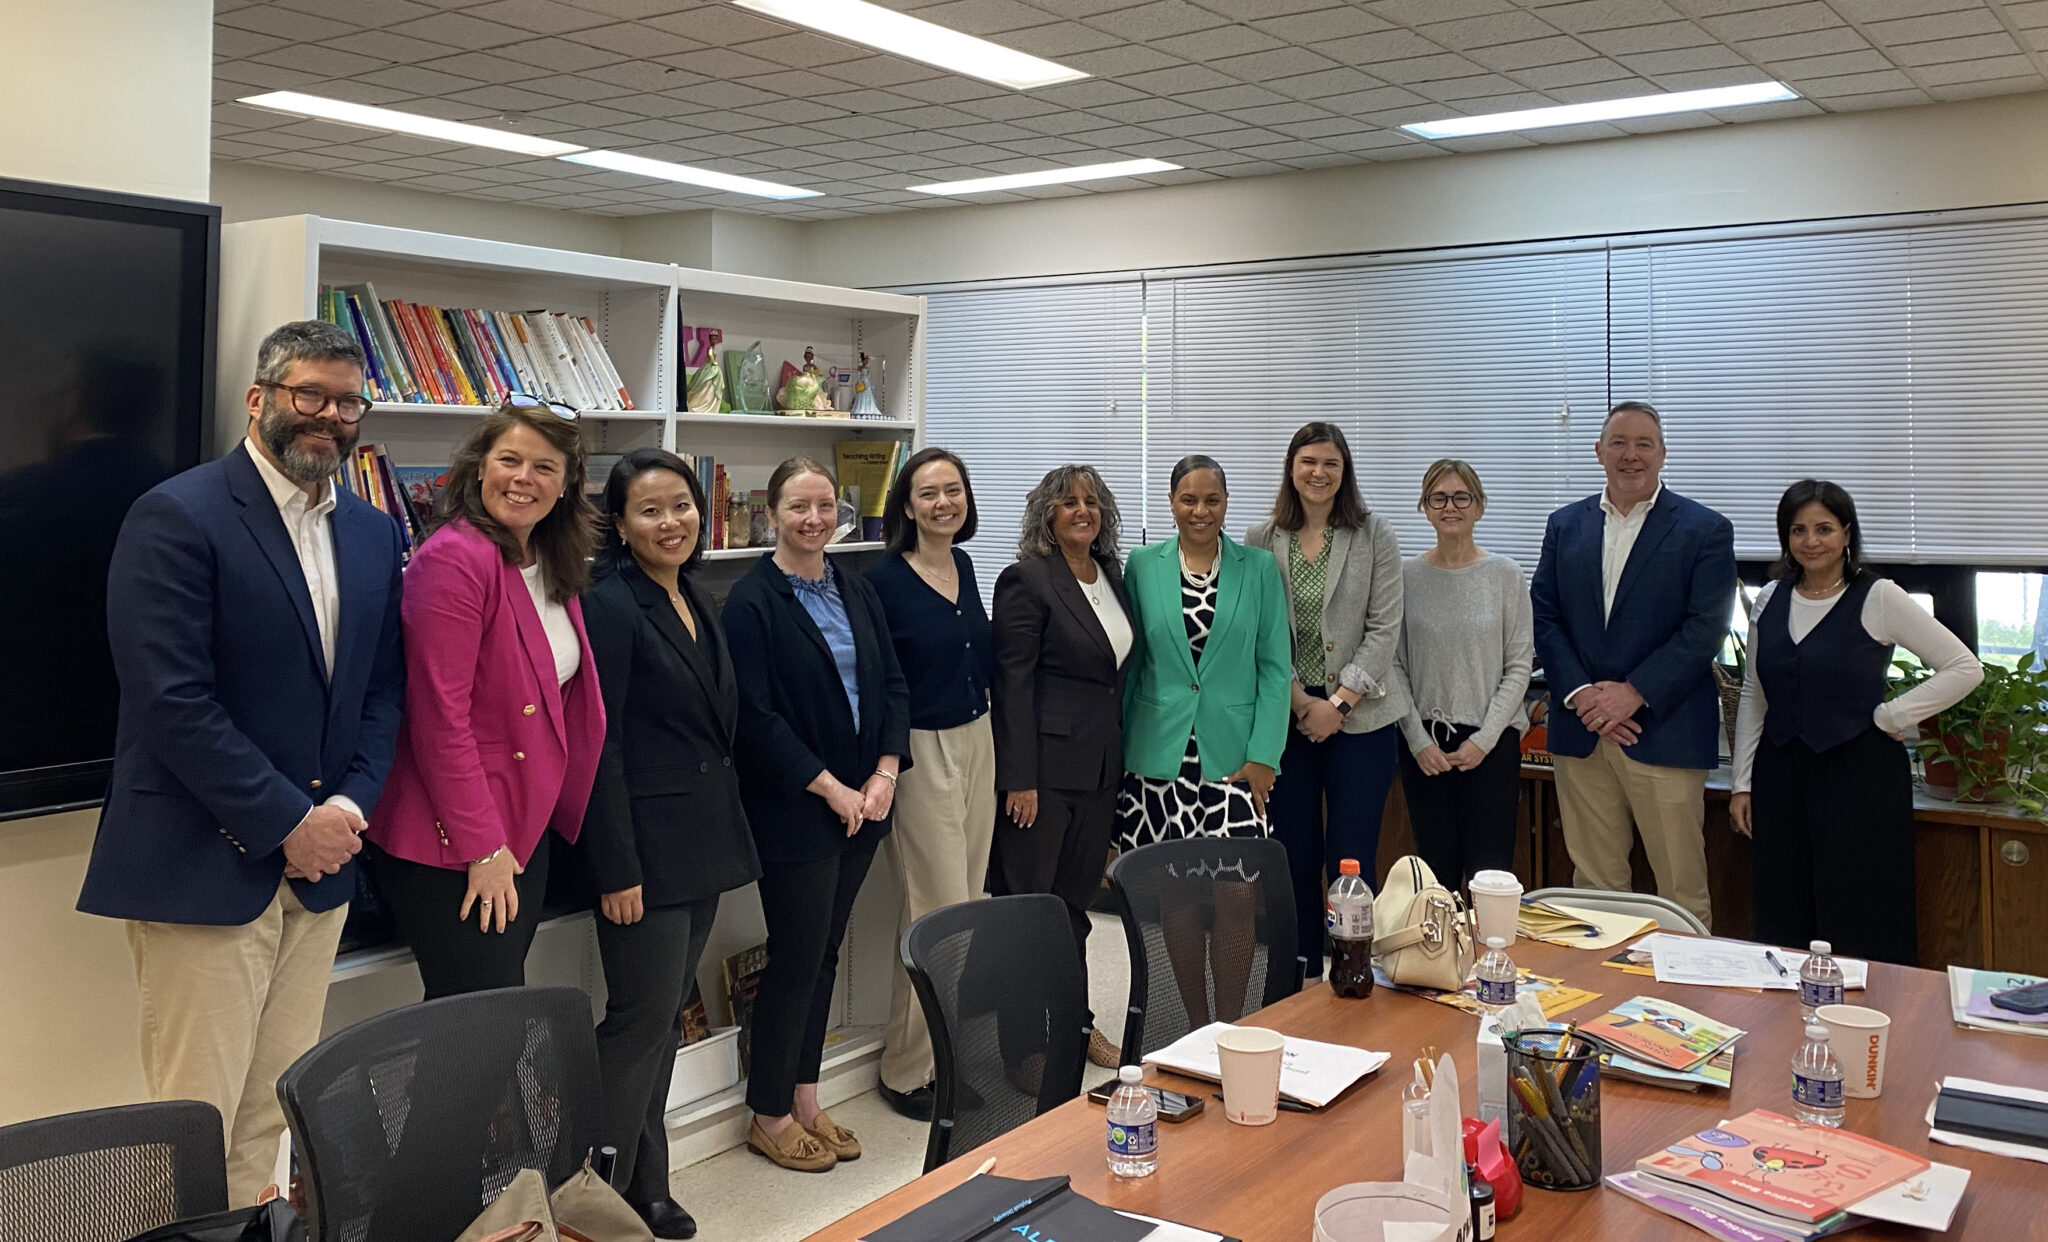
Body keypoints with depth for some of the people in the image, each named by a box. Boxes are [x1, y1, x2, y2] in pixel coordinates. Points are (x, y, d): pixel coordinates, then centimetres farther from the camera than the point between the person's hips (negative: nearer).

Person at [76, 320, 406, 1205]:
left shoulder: (374, 535, 11)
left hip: (319, 866, 6)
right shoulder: (178, 517, -9)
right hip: (205, 867, -6)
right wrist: (289, 823, -15)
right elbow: (171, 700, -16)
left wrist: (349, 807, -3)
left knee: (272, 1118, 12)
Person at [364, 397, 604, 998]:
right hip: (450, 845, -8)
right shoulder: (455, 558, -17)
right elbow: (440, 717, -20)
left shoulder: (554, 567, 9)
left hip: (526, 827, 8)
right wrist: (483, 848, -19)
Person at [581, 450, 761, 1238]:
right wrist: (616, 869, -18)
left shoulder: (697, 603, 12)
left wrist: (726, 835, 16)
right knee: (642, 1018, -2)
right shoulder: (610, 608, -12)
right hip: (645, 847, -8)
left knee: (666, 1019, 14)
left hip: (704, 843, 8)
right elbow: (600, 748, -16)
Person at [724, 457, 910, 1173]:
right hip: (793, 810, -6)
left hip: (863, 802, 6)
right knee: (797, 955, 1)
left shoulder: (857, 594, 11)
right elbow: (756, 716, -15)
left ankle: (804, 1098, 26)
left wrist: (885, 773, -4)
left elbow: (892, 685, 10)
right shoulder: (753, 602, -10)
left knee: (824, 951, 14)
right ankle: (769, 1115, 17)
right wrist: (831, 789, -15)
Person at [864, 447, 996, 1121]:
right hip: (920, 753, -7)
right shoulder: (884, 579, -13)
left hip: (976, 742, 7)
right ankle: (907, 1070, 12)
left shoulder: (965, 567, 9)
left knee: (965, 904, 12)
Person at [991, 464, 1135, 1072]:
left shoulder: (1112, 575, 11)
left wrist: (1119, 760, 15)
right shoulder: (1026, 581, -10)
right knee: (1027, 899, 1)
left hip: (1100, 766, 7)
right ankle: (1021, 1032, 11)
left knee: (1076, 898, 15)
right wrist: (1019, 780, -16)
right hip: (1045, 765, -7)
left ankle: (1075, 1023, 26)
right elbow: (1013, 685, -13)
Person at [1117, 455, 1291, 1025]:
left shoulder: (1259, 568, 4)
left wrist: (1263, 754, -6)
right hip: (1161, 757, 1)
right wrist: (1121, 747, 4)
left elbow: (1275, 667, 2)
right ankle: (1196, 1027, 21)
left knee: (1235, 894, -5)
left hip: (1233, 756, -1)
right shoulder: (1143, 566, 5)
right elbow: (1131, 662, 8)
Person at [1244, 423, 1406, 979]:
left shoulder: (1374, 536, 2)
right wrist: (1301, 701, -8)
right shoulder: (1261, 541, 5)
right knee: (1296, 857, 6)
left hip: (1360, 716, -1)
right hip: (1287, 715, 2)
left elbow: (1384, 628, -2)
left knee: (1351, 861, -2)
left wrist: (1339, 704, -9)